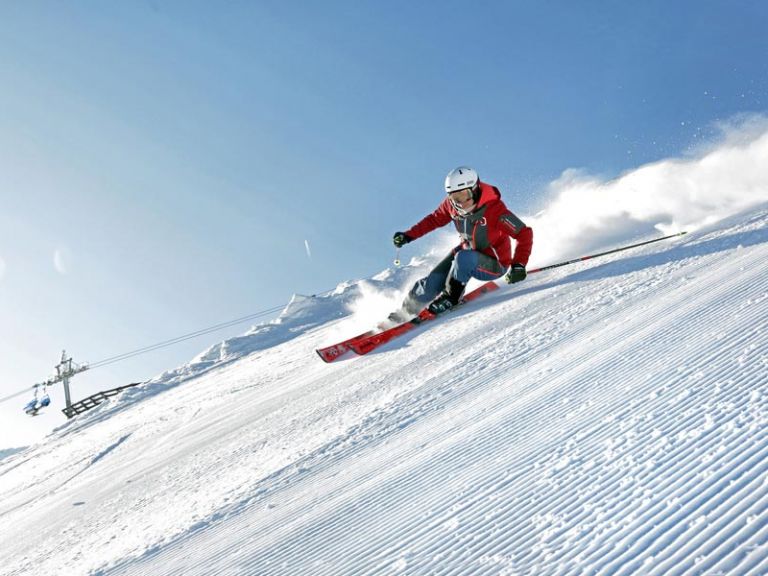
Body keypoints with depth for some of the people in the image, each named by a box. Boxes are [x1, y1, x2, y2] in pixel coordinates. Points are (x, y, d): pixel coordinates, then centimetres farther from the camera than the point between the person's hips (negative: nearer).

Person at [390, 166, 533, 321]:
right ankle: (407, 311, 15)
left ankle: (450, 298, -14)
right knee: (433, 282, -8)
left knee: (464, 257, -35)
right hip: (468, 252, 5)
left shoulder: (494, 209, -29)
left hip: (494, 264, -5)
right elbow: (435, 219, 8)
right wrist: (408, 236, 2)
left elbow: (524, 233, -27)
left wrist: (518, 265, -39)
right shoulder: (451, 204, -12)